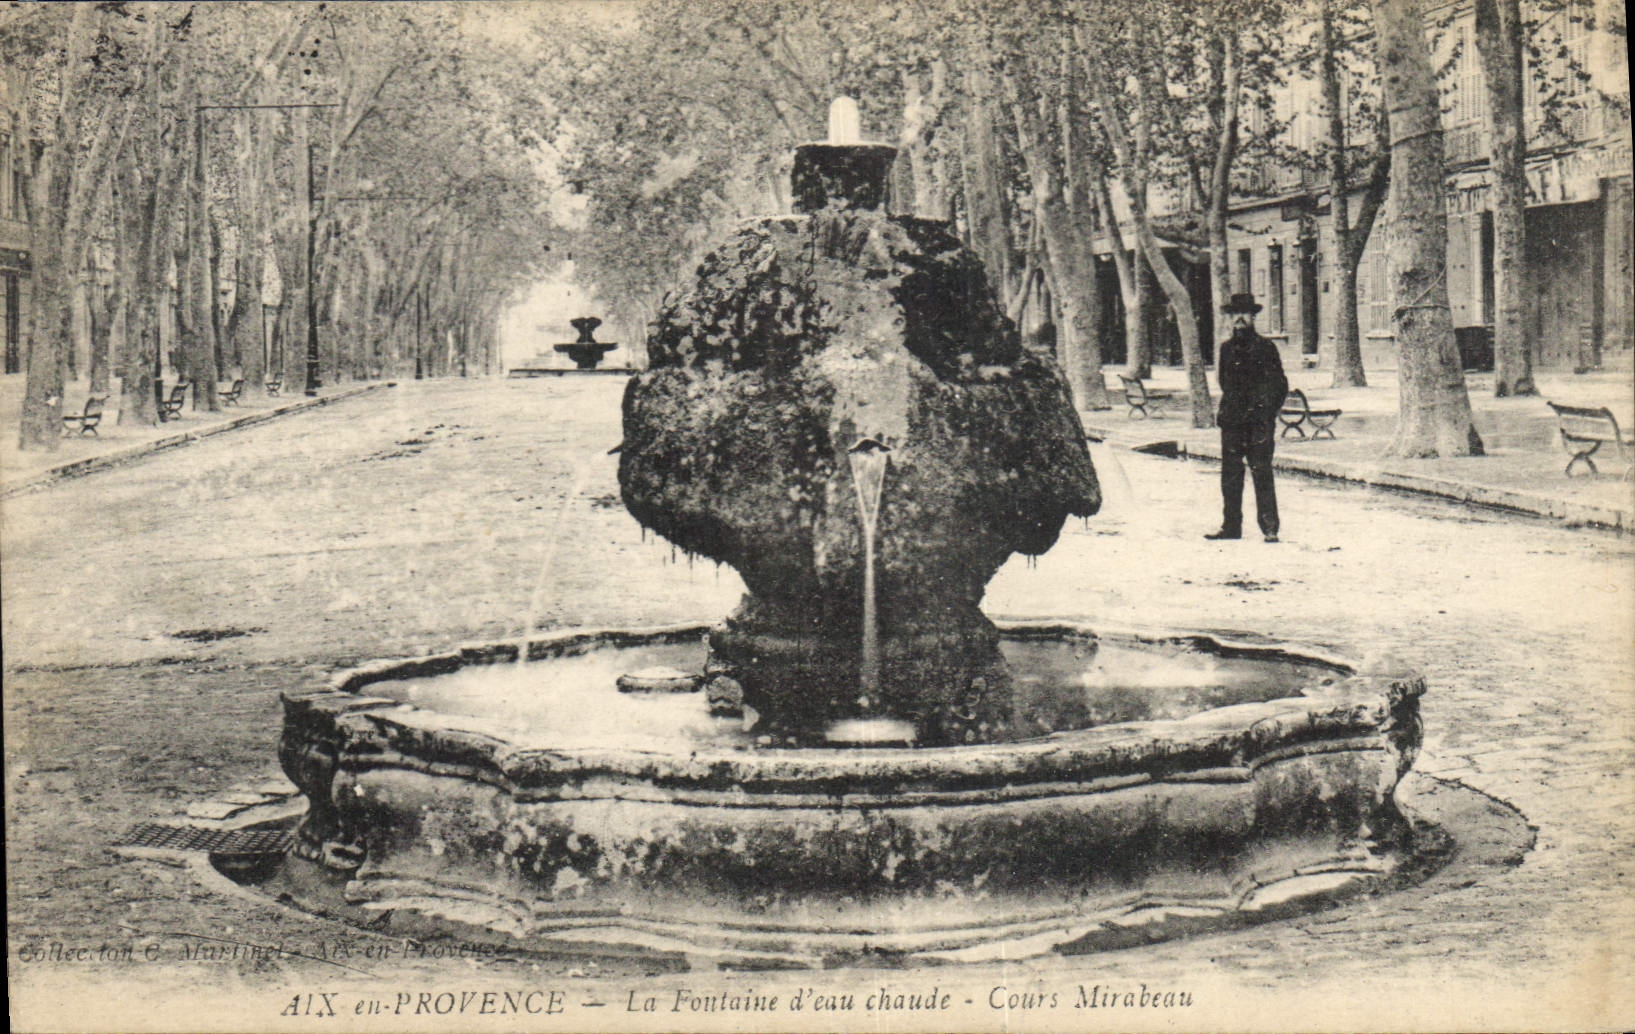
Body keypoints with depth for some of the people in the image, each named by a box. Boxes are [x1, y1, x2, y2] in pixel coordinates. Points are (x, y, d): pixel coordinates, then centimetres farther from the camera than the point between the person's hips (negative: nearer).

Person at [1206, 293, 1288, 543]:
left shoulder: (1265, 348, 2)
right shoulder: (1226, 348, 13)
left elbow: (1280, 384, 4)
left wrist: (1268, 411, -5)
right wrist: (1227, 410, 12)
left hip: (1259, 421, -4)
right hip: (1232, 420, 4)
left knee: (1262, 474, -6)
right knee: (1230, 475, 4)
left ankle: (1270, 528, -3)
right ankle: (1231, 526, 11)